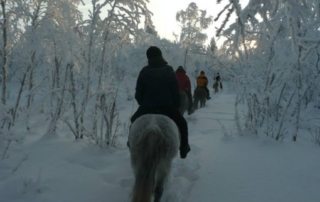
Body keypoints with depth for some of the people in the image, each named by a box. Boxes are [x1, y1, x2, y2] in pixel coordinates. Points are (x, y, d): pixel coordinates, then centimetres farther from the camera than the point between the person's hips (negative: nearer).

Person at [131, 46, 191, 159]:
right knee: (182, 124, 23)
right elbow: (175, 92, -2)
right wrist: (176, 105, 9)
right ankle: (183, 149, 24)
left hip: (147, 107, 1)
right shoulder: (169, 71, 0)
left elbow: (138, 93, 1)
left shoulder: (144, 72, 0)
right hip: (167, 107, 0)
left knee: (134, 122, 29)